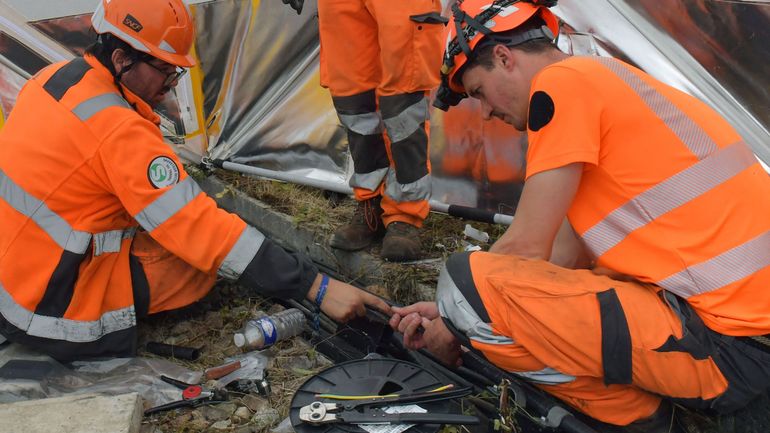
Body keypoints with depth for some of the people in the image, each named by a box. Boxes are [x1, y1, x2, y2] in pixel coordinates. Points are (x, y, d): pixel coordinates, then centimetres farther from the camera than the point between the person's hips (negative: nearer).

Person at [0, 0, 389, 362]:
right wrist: (317, 287, -28)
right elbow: (203, 230, -29)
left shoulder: (53, 77, 0)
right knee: (218, 243, -8)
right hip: (61, 317, -8)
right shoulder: (118, 131, -26)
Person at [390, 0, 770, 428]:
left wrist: (458, 324, 6)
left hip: (724, 347, -10)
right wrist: (452, 311, 14)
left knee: (467, 278, -15)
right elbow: (560, 259, 15)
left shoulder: (562, 81, -10)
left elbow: (525, 249, -11)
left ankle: (636, 410, -1)